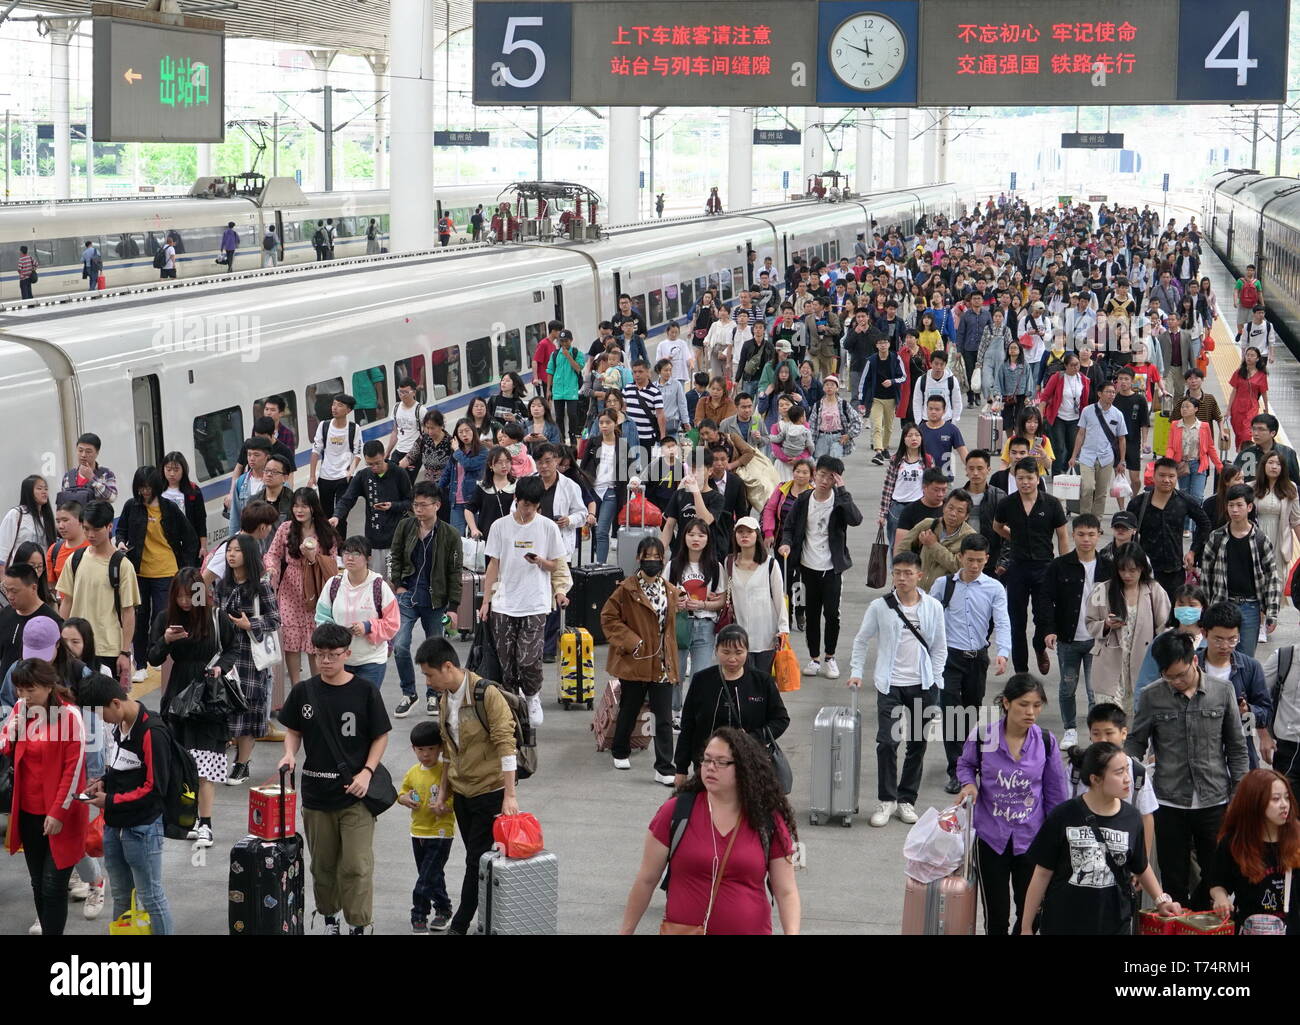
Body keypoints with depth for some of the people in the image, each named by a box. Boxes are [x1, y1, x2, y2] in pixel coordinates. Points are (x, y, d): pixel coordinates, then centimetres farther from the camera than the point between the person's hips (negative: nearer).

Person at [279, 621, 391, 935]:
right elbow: (293, 731, 14)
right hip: (316, 792, 3)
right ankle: (329, 917, 30)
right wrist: (290, 754, -7)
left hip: (355, 793, -3)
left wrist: (367, 772, -10)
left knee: (357, 865, -6)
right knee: (323, 863, 13)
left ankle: (358, 924, 2)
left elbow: (381, 736, 2)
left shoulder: (365, 692, -4)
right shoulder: (304, 692, 2)